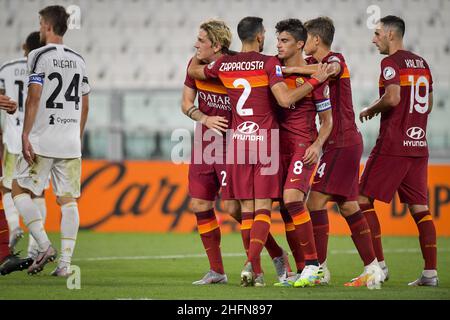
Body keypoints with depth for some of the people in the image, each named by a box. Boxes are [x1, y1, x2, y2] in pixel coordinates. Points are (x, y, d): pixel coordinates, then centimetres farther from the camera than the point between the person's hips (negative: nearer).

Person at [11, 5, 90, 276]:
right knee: (68, 200, 4)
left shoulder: (40, 56, -6)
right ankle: (65, 262, -2)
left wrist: (25, 136, -13)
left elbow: (34, 97, -14)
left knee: (20, 190, 6)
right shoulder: (78, 60, 13)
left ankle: (45, 246, -8)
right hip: (71, 142, 5)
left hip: (43, 141, -5)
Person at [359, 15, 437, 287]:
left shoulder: (391, 63, -9)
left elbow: (392, 98, -23)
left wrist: (370, 111, -6)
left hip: (393, 145, -7)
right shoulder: (421, 63, 15)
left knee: (363, 200, 1)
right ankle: (431, 272, -1)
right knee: (420, 208, 6)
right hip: (418, 145, 8)